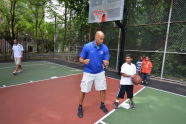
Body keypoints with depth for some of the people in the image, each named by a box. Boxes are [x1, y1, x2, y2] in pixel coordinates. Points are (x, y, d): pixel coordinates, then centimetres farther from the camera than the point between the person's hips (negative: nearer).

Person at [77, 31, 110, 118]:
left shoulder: (105, 48, -7)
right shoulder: (87, 46, -13)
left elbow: (107, 61, -4)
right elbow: (80, 59, -7)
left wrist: (106, 63, -28)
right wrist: (84, 61, -30)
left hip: (100, 73, 3)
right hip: (88, 73, -2)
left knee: (103, 89, 9)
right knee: (83, 91, 3)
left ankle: (102, 105, 36)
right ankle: (80, 107, 28)